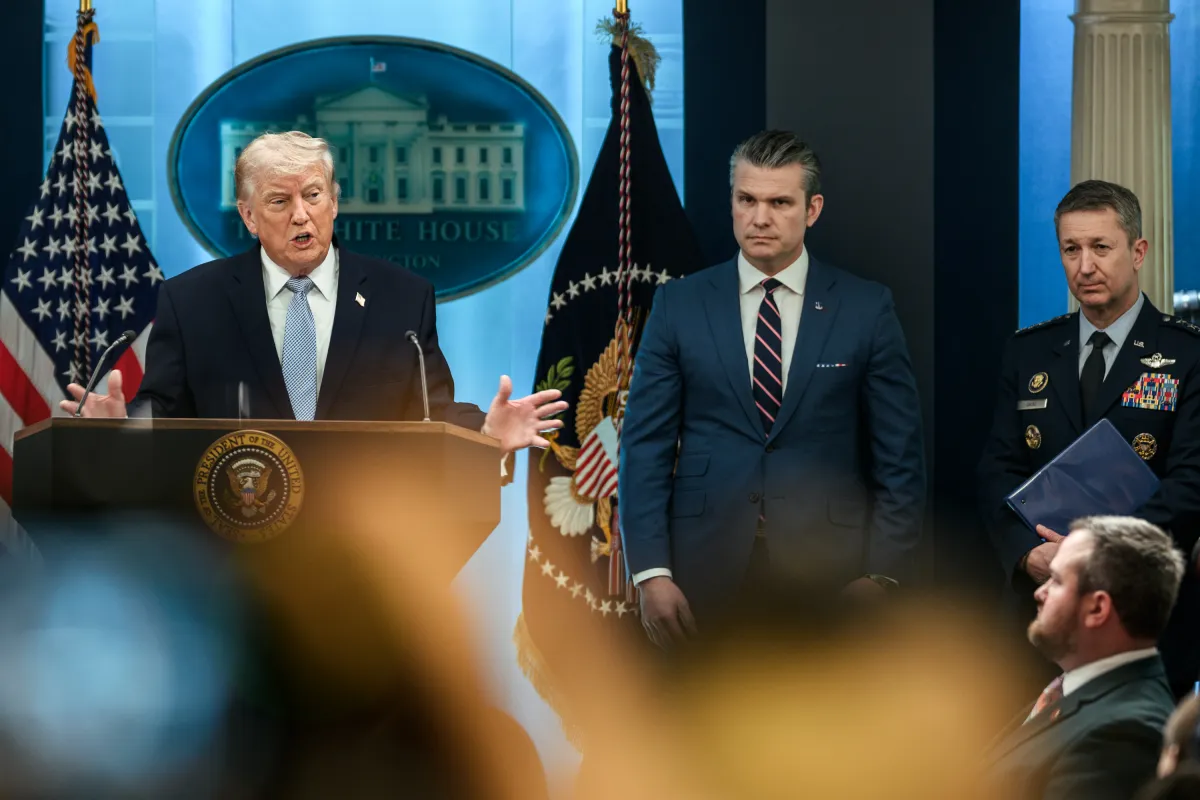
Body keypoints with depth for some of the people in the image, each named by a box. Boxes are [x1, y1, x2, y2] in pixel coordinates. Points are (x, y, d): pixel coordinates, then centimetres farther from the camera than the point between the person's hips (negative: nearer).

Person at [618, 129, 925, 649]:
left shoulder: (866, 309, 2)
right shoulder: (678, 306, 5)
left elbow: (900, 456, 3)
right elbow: (645, 447, 3)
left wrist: (882, 575, -6)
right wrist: (651, 574, -7)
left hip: (827, 568, -1)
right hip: (706, 564, 1)